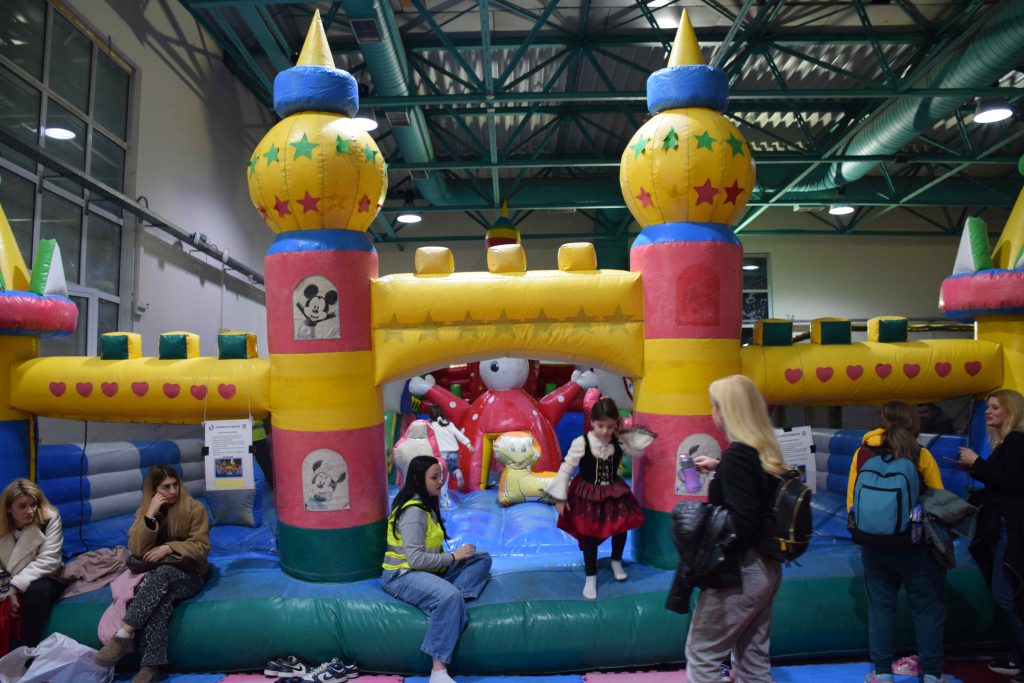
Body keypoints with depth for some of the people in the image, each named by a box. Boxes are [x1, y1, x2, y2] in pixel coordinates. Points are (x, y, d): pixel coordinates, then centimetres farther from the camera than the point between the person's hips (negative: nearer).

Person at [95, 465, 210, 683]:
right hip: (156, 575, 2)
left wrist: (168, 548, -21)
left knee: (161, 574, -37)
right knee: (159, 601, -34)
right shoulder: (144, 510, 6)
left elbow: (201, 547, -7)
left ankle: (124, 634, -37)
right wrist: (150, 515, -17)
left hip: (189, 575, -2)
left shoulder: (194, 508, -4)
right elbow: (137, 550, -7)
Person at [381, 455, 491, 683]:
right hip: (403, 575, -10)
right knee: (450, 597, -38)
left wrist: (452, 557, -6)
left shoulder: (427, 504, 12)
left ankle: (457, 597, -24)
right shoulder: (413, 511, -19)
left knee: (482, 559, 3)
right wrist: (452, 557, -15)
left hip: (428, 570, 10)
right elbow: (415, 559, -25)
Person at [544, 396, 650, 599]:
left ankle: (616, 562, 45)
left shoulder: (619, 442, -11)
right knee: (589, 536, 5)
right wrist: (560, 498, -15)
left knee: (621, 529, 16)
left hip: (614, 493, 4)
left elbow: (639, 450, -3)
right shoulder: (581, 443, -22)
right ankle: (590, 577, 21)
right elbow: (566, 469, -17)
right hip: (588, 496, -4)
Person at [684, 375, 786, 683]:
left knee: (701, 655, 5)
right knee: (754, 658, 18)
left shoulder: (736, 454, -21)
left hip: (737, 574, -9)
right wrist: (719, 469, 19)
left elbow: (741, 523, -26)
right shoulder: (765, 450, 5)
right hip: (765, 569, 9)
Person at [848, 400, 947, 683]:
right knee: (927, 606, 12)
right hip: (914, 543, -2)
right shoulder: (920, 455, -9)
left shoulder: (863, 453, -4)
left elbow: (851, 499, -1)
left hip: (873, 542, 2)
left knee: (880, 606, 11)